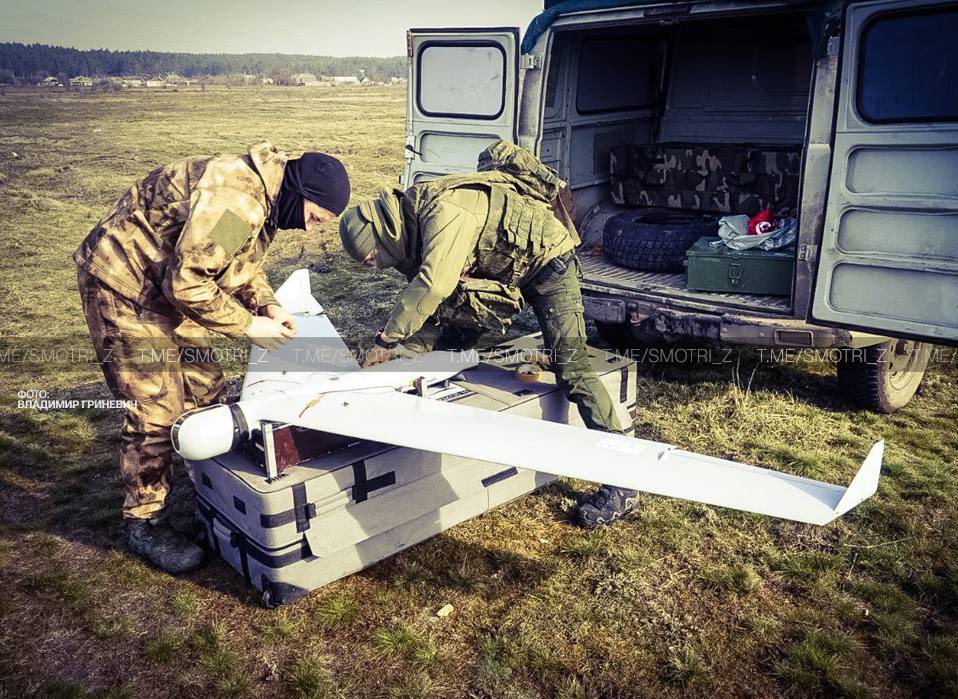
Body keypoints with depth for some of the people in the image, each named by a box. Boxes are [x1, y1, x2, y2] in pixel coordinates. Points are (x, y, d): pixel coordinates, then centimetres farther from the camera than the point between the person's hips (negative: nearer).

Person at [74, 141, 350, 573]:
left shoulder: (265, 200, 2)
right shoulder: (233, 199, -30)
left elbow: (242, 261, 14)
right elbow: (187, 283, -31)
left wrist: (267, 305, -3)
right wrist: (247, 326, -21)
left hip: (168, 286, 10)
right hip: (122, 283, -10)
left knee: (204, 389, 12)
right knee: (157, 408, -7)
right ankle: (144, 524, 10)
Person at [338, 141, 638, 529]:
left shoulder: (443, 209, -30)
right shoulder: (417, 223, 0)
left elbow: (433, 286, -42)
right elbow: (437, 304, 3)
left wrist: (386, 338, -33)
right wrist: (401, 347, -10)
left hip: (546, 259, -9)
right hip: (502, 268, 9)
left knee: (570, 368, -13)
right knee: (450, 342, 10)